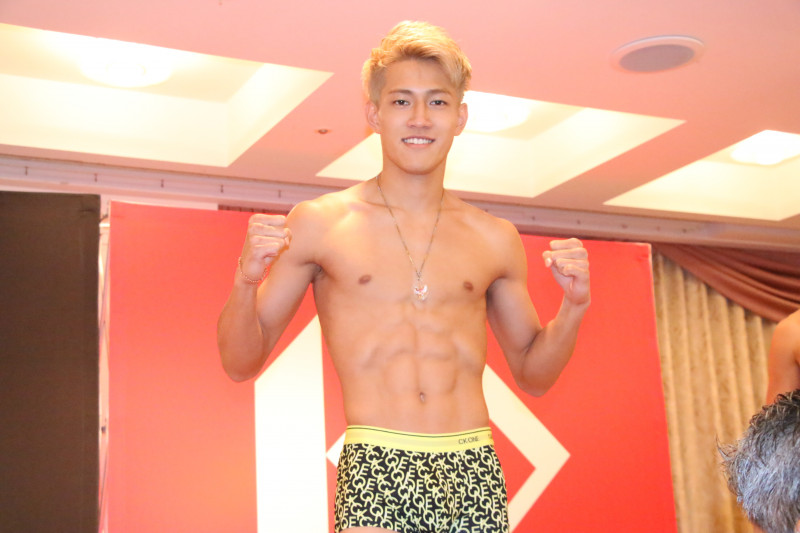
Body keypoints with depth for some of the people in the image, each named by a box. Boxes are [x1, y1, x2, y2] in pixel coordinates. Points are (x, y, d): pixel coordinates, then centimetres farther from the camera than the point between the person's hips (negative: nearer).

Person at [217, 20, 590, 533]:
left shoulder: (494, 239, 10)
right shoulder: (321, 223, 2)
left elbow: (533, 375, 18)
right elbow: (241, 363, 5)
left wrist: (574, 307, 1)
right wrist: (246, 283, -13)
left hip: (475, 471, 2)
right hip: (376, 469, -2)